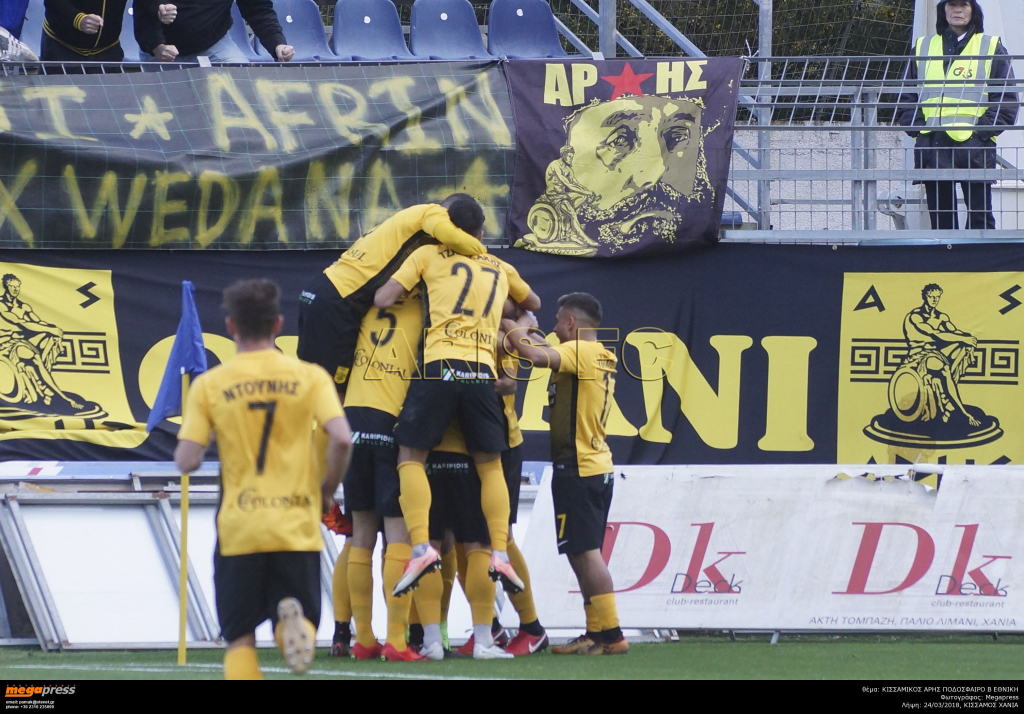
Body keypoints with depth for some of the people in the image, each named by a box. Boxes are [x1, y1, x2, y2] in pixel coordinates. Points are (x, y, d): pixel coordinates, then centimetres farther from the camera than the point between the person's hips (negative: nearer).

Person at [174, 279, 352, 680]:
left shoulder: (209, 385, 0)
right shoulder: (310, 377, 1)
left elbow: (187, 462, -6)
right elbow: (341, 439, -12)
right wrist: (327, 491, 5)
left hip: (239, 528, 0)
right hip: (297, 526, 0)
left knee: (240, 638, 9)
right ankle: (294, 620, -26)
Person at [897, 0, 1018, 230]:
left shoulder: (991, 48, 8)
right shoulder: (923, 47, 16)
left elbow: (1006, 99, 4)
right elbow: (907, 97, 17)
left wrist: (983, 130, -9)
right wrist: (917, 129, 0)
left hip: (974, 148, -3)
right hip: (932, 148, 3)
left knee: (979, 217, -7)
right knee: (940, 218, 3)